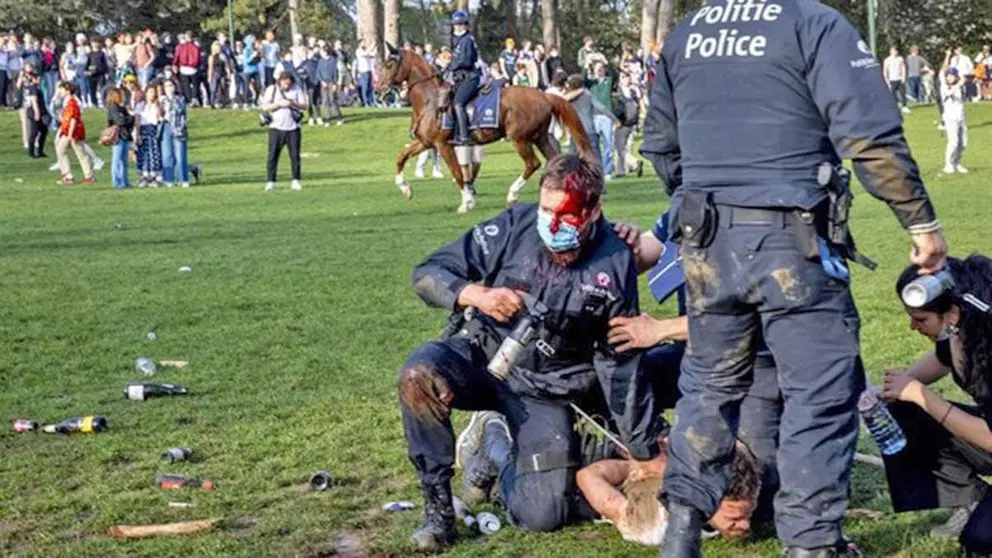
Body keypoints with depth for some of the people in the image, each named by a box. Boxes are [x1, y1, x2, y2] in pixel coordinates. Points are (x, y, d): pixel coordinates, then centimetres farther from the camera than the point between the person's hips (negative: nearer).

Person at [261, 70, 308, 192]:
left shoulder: (297, 90, 4)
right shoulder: (271, 90, 1)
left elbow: (304, 106, 1)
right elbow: (264, 107, -5)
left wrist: (293, 104, -18)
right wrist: (279, 104, -18)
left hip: (293, 128, 1)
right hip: (276, 128, -1)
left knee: (295, 155, 2)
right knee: (273, 155, -2)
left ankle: (296, 181, 11)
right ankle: (270, 182, 3)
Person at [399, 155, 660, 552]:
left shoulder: (615, 264, -8)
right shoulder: (513, 228, -11)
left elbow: (619, 364, 1)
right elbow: (427, 274, -7)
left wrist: (646, 448, 4)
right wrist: (475, 294, -27)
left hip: (546, 391, 0)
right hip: (480, 357, 0)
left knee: (544, 515, -15)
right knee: (419, 375, -34)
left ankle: (495, 450, 19)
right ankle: (437, 499, -14)